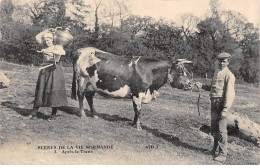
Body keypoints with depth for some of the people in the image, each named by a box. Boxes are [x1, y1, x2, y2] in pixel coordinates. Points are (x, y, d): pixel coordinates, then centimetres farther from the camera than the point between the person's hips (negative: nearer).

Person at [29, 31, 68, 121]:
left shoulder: (57, 47, 0)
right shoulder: (45, 47, 15)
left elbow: (63, 52, -23)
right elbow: (37, 37, 25)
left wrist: (50, 50, -29)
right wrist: (46, 31, 19)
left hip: (55, 70, -5)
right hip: (44, 70, 5)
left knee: (54, 90, -9)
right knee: (40, 90, 2)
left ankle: (53, 114, -3)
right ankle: (34, 113, 2)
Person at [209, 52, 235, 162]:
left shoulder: (229, 75, -11)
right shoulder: (216, 72, 15)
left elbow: (230, 94, -17)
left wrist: (225, 110, -21)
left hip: (222, 103, -8)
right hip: (214, 102, 8)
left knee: (221, 129, -8)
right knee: (214, 128, 16)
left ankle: (222, 155, -2)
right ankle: (216, 150, 33)